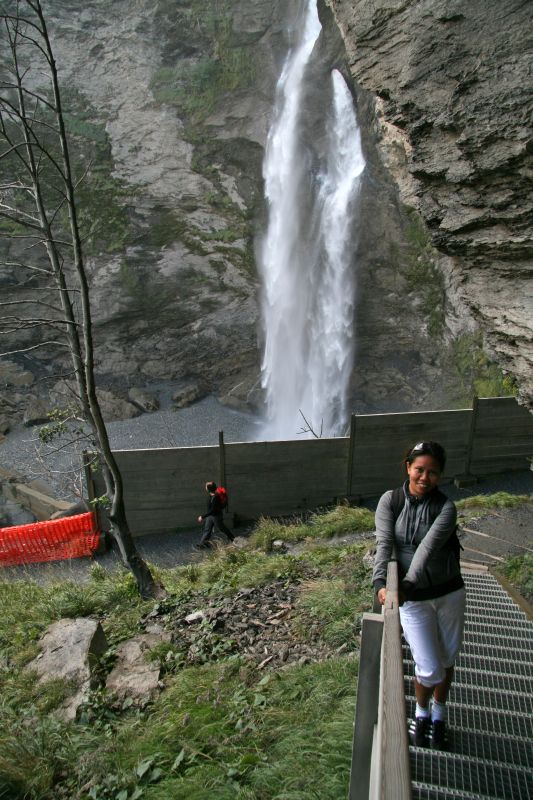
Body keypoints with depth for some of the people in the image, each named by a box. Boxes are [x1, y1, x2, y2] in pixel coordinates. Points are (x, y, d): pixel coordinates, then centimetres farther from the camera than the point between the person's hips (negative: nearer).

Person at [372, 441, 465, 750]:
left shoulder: (446, 507, -12)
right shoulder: (391, 501, -10)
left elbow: (429, 546, -26)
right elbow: (384, 544, -19)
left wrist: (407, 584, -38)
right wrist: (381, 583, -34)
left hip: (450, 593, 1)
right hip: (414, 600, -1)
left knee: (446, 660, 18)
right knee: (430, 670, 0)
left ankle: (439, 716, 46)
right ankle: (422, 712, 34)